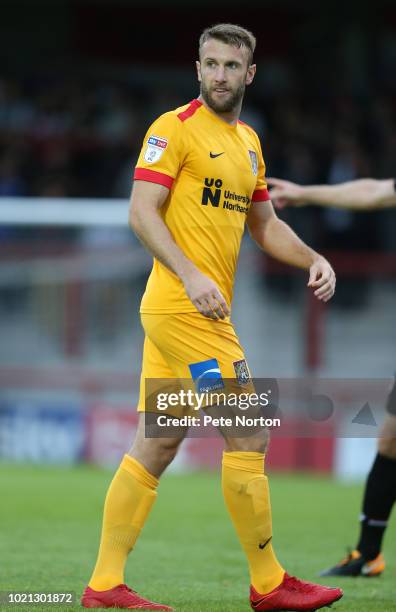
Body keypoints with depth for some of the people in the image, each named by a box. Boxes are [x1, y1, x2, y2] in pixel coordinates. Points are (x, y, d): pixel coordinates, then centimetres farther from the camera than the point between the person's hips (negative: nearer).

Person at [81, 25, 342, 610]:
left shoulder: (248, 142, 18)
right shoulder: (175, 128, -7)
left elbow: (265, 225, 27)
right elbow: (142, 212, -14)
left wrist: (314, 259, 10)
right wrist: (191, 276, -24)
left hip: (207, 311, 8)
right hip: (181, 306, -8)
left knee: (154, 448, 8)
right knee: (249, 436, -9)